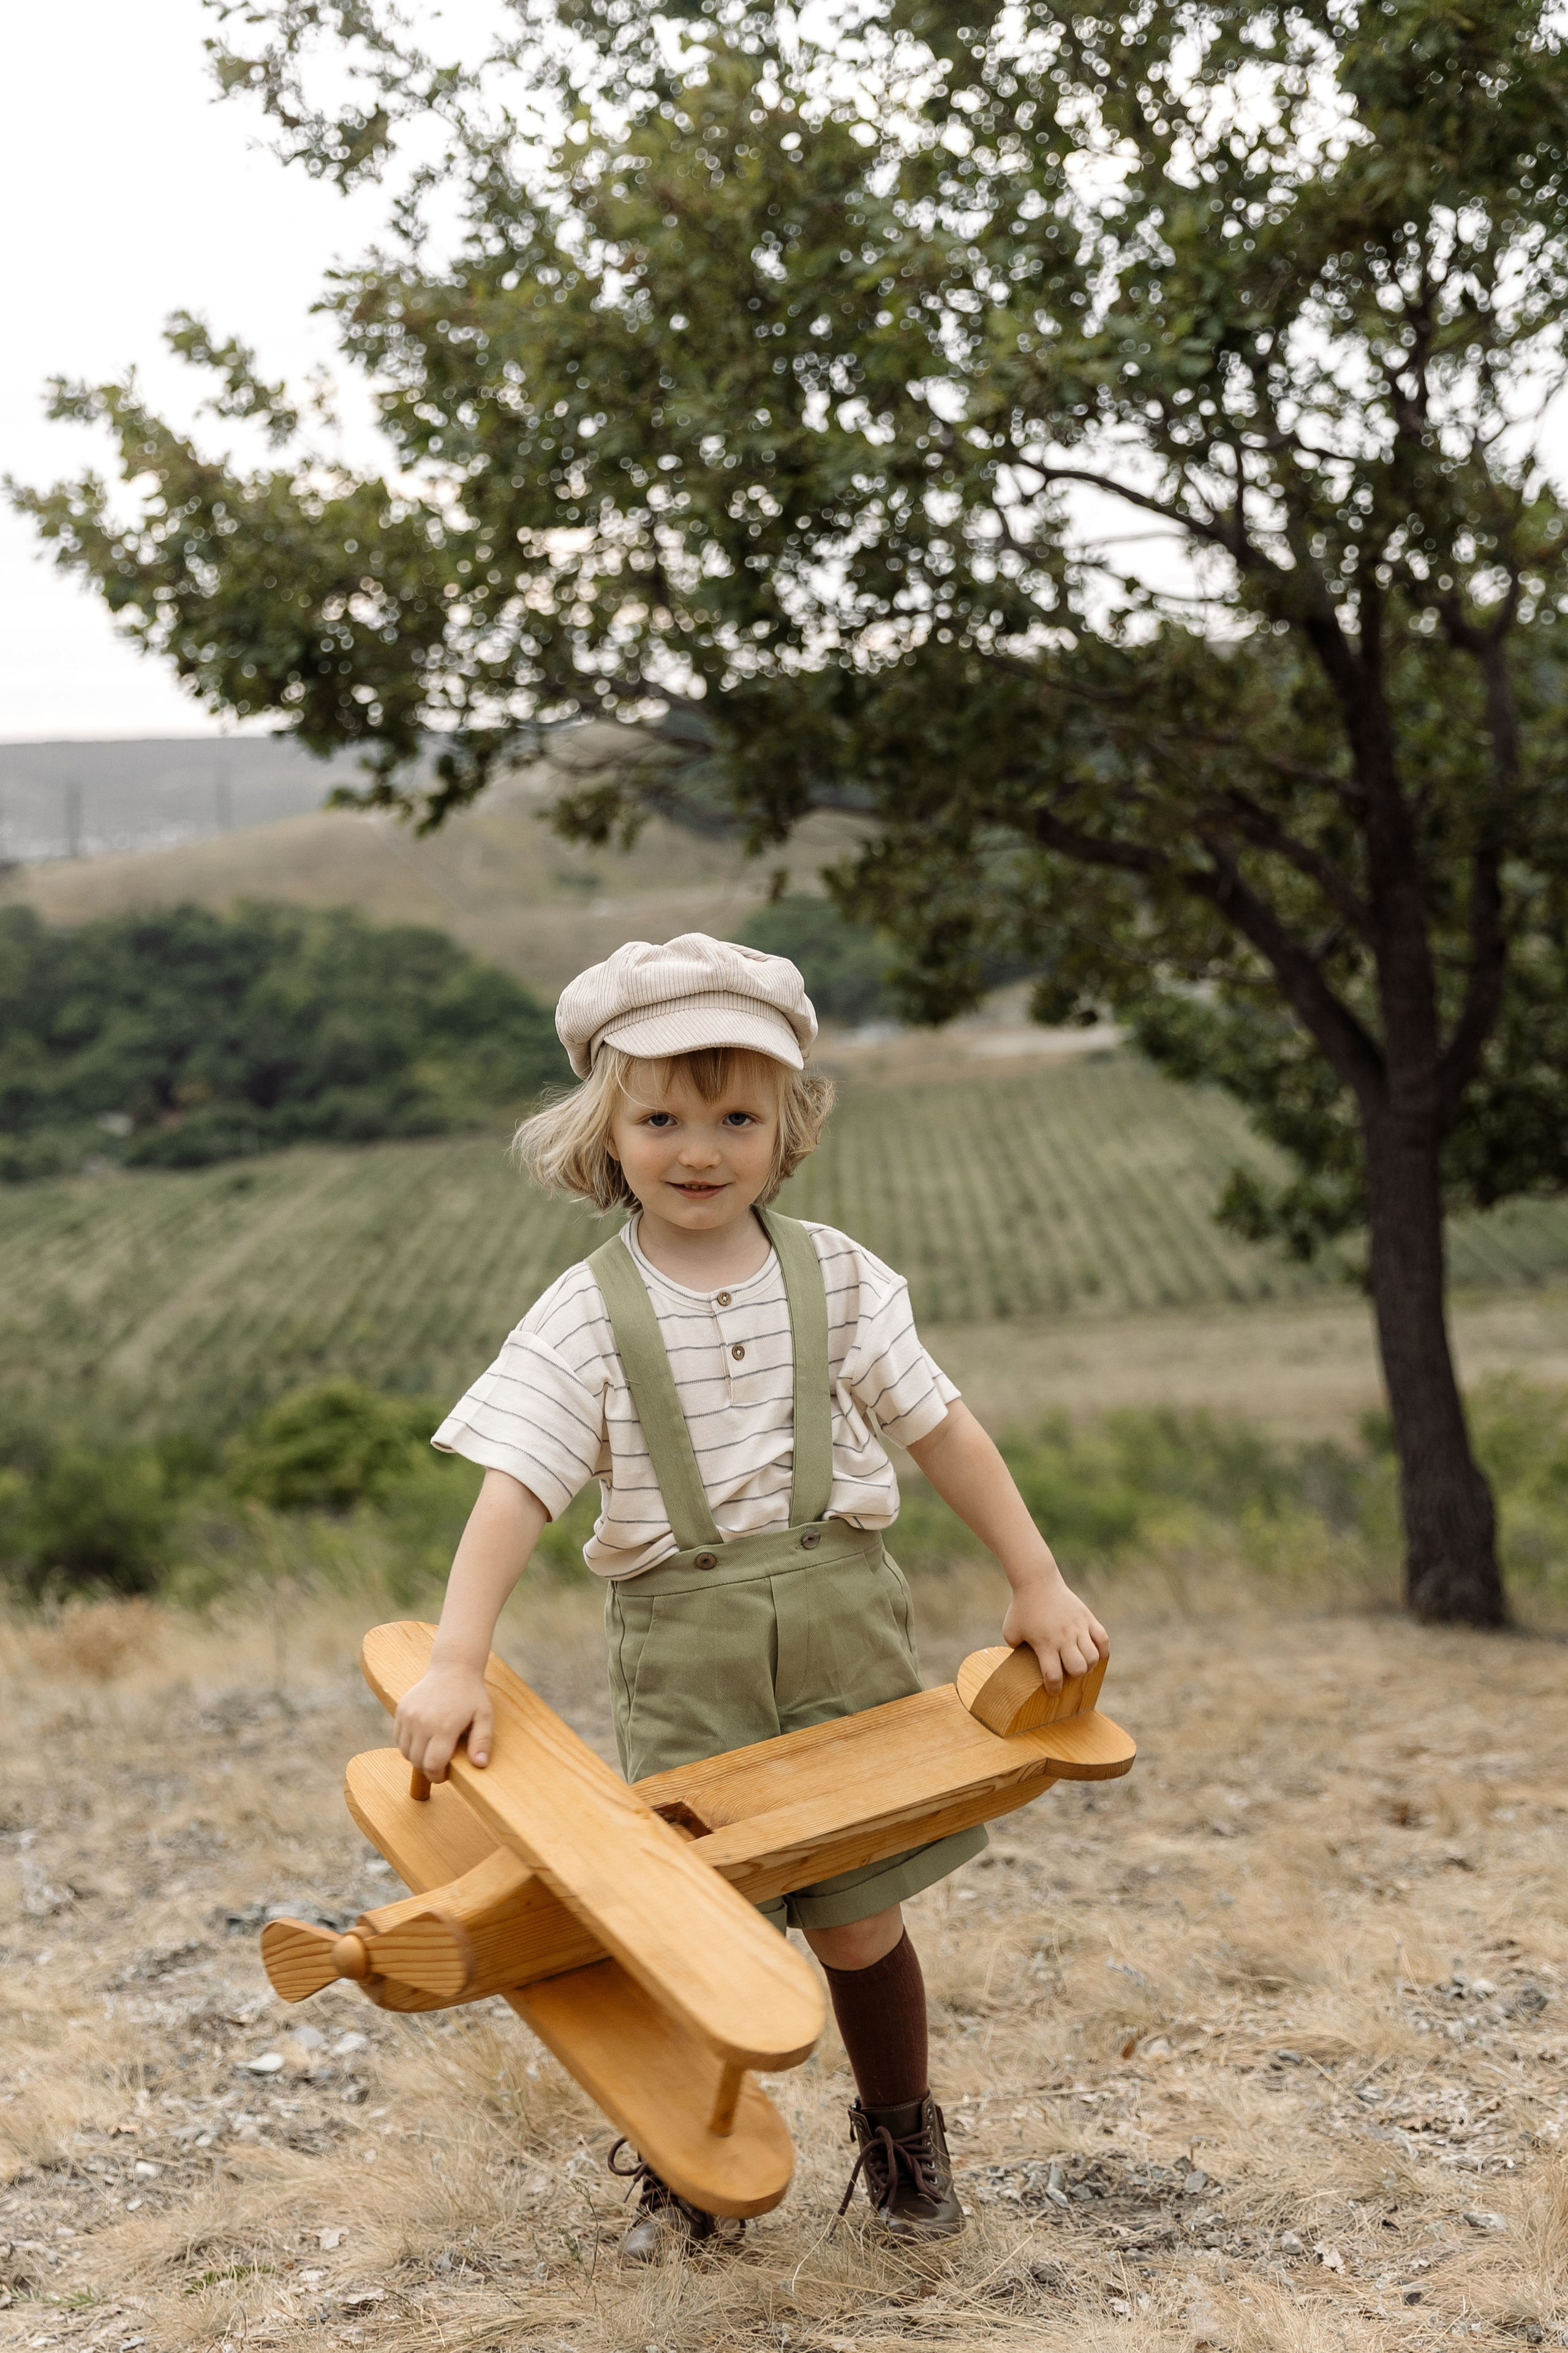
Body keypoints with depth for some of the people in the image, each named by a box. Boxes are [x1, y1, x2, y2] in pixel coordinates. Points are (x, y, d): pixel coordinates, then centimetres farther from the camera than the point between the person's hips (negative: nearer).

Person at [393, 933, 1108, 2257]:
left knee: (857, 1923, 7)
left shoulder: (835, 1278, 1)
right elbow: (516, 1490, -14)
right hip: (681, 1649, -1)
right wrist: (457, 1666, -25)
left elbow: (942, 1427, 6)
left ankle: (903, 2136, 36)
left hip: (841, 1625, 1)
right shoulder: (587, 1319, -6)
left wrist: (1040, 1585, 4)